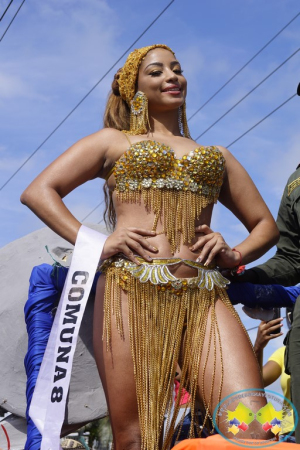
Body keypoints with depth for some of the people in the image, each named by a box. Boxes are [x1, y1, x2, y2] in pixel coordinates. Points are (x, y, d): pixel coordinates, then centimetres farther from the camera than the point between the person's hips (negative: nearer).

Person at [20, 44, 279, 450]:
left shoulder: (216, 156, 28)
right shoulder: (113, 141, 20)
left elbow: (265, 225, 29)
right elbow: (38, 192, 11)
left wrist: (234, 255, 7)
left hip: (205, 297, 2)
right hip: (131, 292, -2)